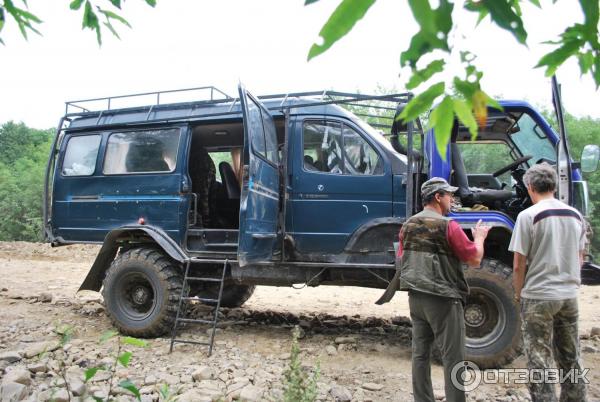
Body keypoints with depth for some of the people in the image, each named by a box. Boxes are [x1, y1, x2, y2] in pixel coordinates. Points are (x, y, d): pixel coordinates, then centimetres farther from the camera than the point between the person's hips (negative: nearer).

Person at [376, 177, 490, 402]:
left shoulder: (408, 226, 8)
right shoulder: (447, 226, -14)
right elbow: (475, 260, -9)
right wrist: (479, 237, 7)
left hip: (416, 297, 7)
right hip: (443, 299, -7)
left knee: (420, 353, 13)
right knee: (453, 357, 2)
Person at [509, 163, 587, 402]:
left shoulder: (528, 215, -14)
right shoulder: (575, 215, 6)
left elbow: (519, 266, -13)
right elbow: (579, 258, 15)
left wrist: (518, 294, 1)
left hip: (538, 297, -6)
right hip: (569, 295, 6)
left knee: (540, 362, 3)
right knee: (570, 360, 19)